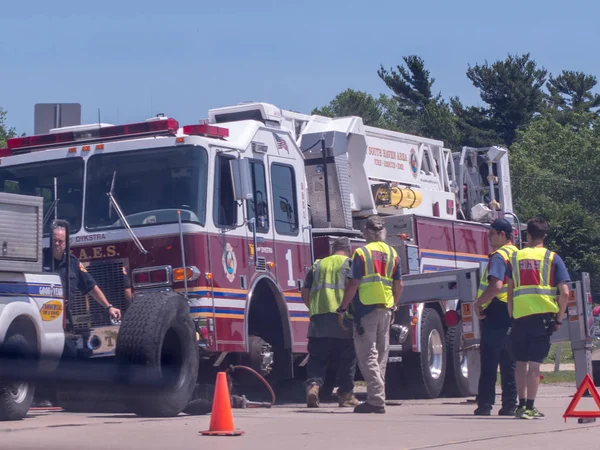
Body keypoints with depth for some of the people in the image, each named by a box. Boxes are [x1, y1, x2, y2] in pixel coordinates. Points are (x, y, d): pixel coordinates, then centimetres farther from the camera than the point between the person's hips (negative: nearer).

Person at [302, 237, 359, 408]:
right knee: (346, 359, 7)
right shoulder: (350, 264, 7)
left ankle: (313, 384, -16)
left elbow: (305, 293, 14)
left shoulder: (318, 265, 18)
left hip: (318, 319, 3)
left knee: (317, 358, 7)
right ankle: (345, 394, 10)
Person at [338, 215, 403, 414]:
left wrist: (343, 308, -3)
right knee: (381, 356, 13)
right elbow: (399, 284, 11)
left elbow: (353, 285, -12)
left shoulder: (362, 253, -9)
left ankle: (376, 400, -13)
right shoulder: (392, 253, 9)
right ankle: (378, 397, 18)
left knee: (367, 356, -5)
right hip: (386, 309, 6)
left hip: (366, 309, -6)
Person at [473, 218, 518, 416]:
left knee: (489, 362, -5)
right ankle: (510, 405, 9)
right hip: (514, 314, 9)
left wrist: (479, 303, -16)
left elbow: (496, 286, -26)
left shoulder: (499, 256, -13)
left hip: (496, 312, -9)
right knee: (509, 362, 9)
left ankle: (485, 404, -6)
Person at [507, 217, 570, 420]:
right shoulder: (552, 258, 3)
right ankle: (529, 407, -4)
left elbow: (510, 292, 9)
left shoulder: (515, 257, 11)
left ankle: (521, 405, 17)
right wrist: (559, 319, 4)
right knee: (534, 363, -2)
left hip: (519, 315, 2)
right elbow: (564, 293, -3)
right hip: (543, 314, -2)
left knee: (521, 362, 13)